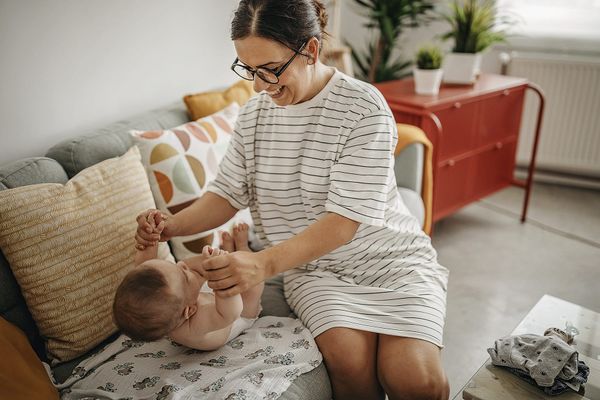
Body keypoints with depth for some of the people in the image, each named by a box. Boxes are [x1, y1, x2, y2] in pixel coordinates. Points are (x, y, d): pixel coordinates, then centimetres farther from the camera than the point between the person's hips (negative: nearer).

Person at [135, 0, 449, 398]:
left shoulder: (362, 107, -15)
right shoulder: (253, 114, 3)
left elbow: (345, 220, -22)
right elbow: (228, 194, 6)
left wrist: (264, 264, -34)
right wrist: (173, 225, -14)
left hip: (390, 258, -2)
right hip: (313, 266, 3)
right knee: (349, 360, -26)